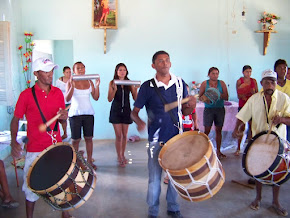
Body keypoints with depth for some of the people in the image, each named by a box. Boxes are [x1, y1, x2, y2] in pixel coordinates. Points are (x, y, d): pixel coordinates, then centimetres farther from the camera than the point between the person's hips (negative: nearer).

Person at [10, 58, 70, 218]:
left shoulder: (58, 92, 5)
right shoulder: (26, 95, -7)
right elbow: (15, 119, -1)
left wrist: (64, 117, -11)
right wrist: (13, 141, -15)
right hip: (35, 150, -3)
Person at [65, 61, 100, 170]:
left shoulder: (89, 82, 7)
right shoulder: (71, 82, -2)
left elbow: (96, 98, 4)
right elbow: (67, 99, -13)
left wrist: (97, 85, -8)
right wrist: (72, 86, -24)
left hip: (88, 112, 3)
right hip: (75, 113, -3)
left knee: (89, 138, 5)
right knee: (75, 139, 1)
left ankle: (90, 161, 14)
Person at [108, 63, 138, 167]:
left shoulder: (129, 83, 3)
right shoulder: (112, 83, -1)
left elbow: (135, 98, 1)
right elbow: (109, 99, -7)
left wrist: (135, 89, -15)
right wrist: (115, 89, -21)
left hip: (126, 110, 2)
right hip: (116, 111, -2)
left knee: (124, 135, 8)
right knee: (118, 135, -2)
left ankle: (123, 155, 25)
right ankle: (119, 157, 11)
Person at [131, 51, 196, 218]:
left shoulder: (180, 83, 3)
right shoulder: (148, 87, -6)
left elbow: (184, 111, 9)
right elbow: (134, 112, -3)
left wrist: (191, 107, -14)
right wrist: (139, 121, -25)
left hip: (177, 137, 3)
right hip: (156, 139, -3)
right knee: (155, 178, 5)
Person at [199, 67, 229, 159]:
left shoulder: (222, 83, 5)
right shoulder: (204, 84, 2)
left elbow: (226, 97, 1)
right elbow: (200, 97, 1)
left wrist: (219, 95, -18)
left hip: (220, 109, 2)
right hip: (209, 109, -2)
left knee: (218, 130, 7)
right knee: (207, 130, -5)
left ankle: (218, 151, 17)